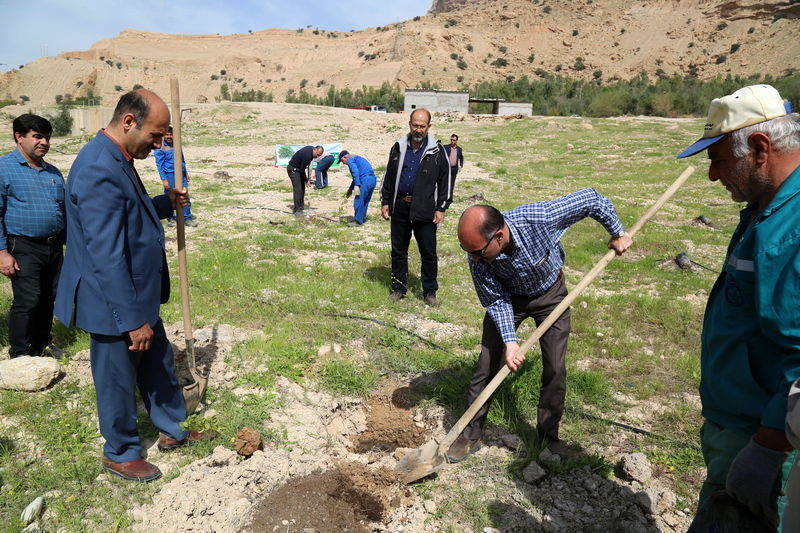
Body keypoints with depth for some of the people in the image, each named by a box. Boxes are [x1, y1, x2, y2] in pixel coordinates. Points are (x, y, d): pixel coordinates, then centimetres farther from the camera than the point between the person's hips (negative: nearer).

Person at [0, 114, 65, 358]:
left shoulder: (53, 172, 13)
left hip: (54, 247, 6)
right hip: (24, 248, -6)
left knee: (48, 300, 12)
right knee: (27, 302, -7)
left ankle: (41, 348, 27)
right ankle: (20, 356, 8)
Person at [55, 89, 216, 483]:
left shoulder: (118, 160, 5)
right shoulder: (99, 170, -26)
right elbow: (106, 258, -28)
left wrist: (167, 203, 8)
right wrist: (133, 320, -24)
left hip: (139, 294, 10)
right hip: (114, 303, -10)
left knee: (158, 363, 21)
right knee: (119, 379, 10)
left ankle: (172, 431, 40)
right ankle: (120, 453, 33)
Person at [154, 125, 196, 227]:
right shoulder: (160, 148, -7)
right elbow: (159, 165, -8)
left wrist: (186, 172, 19)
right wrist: (164, 179, -13)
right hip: (170, 175, -5)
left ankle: (187, 218, 10)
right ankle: (170, 218, 19)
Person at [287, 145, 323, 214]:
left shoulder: (311, 148, -3)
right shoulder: (307, 155, -32)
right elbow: (302, 169, -22)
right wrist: (306, 180, -12)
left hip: (299, 168, 10)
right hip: (293, 169, -10)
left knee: (302, 187, 12)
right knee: (297, 188, -15)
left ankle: (301, 205, 22)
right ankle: (296, 209, -14)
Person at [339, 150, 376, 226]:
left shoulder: (350, 159, 3)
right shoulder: (357, 158, 32)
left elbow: (355, 172, -16)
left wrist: (356, 185, -19)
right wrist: (350, 189, 42)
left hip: (365, 180, -9)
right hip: (373, 179, 9)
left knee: (358, 201, 0)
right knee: (365, 201, 19)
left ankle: (358, 221, 5)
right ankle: (362, 218, 27)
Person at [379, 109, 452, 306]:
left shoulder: (437, 151, -1)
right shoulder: (399, 147, 7)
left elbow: (445, 180, 0)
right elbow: (388, 176, 14)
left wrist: (442, 207, -5)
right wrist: (385, 202, 10)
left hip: (425, 210, -3)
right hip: (400, 207, 3)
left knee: (428, 253, 3)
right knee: (398, 251, 11)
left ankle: (430, 291, 16)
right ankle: (399, 287, 25)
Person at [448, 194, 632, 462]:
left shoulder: (539, 218, -39)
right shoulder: (477, 257, -31)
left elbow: (591, 198, -23)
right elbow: (496, 302, -18)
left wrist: (618, 233, -11)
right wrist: (509, 341, -28)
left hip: (551, 293, 0)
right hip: (508, 298, 1)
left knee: (555, 369, 1)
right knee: (487, 365, -3)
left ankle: (549, 434, 22)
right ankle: (470, 435, 13)